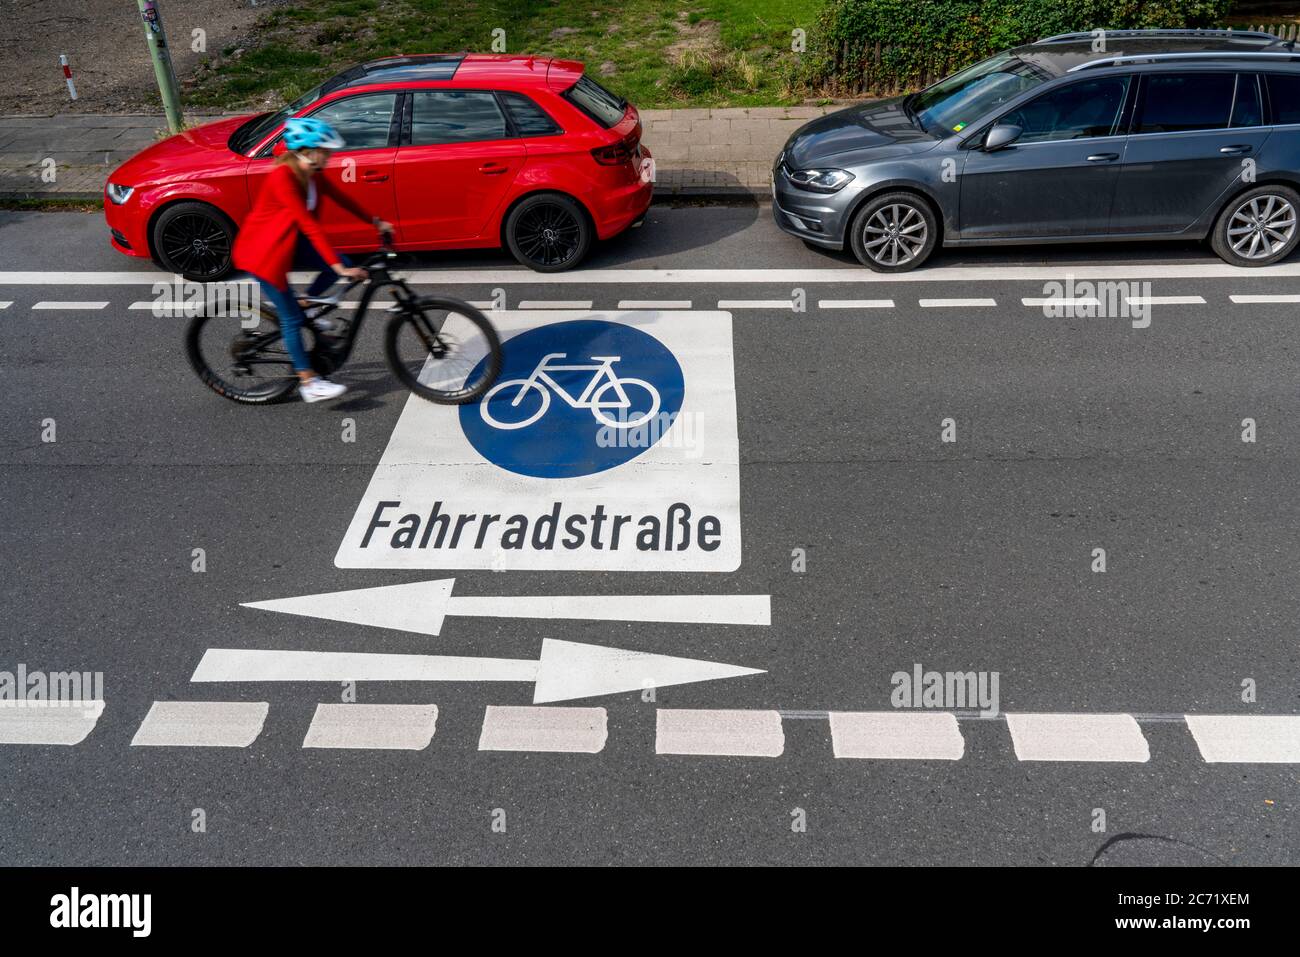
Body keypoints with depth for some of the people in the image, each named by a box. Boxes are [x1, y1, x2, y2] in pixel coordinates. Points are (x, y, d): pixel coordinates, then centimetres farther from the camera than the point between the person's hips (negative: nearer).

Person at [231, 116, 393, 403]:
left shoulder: (312, 175, -5)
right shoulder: (282, 177, -30)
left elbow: (341, 198, 10)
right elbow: (309, 225, -34)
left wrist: (376, 222, 14)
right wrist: (339, 267, -36)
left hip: (290, 240, 8)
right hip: (261, 249, -8)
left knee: (341, 264, -8)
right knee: (291, 317, -6)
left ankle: (302, 306, 14)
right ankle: (309, 382, 3)